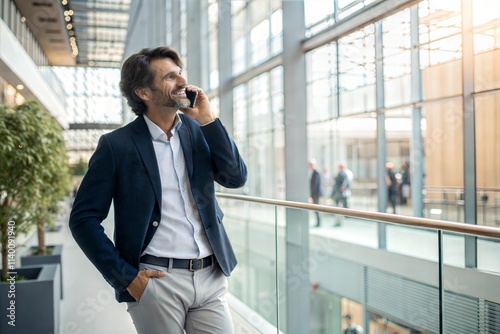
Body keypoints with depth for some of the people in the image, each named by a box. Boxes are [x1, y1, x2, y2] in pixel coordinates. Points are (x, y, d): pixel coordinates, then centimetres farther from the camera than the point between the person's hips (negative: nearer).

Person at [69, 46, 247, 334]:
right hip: (156, 280, -3)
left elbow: (236, 178, -3)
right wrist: (125, 276, -9)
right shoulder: (117, 145, -5)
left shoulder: (199, 131, 6)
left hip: (211, 278, 3)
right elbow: (84, 218, -4)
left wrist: (208, 120, -8)